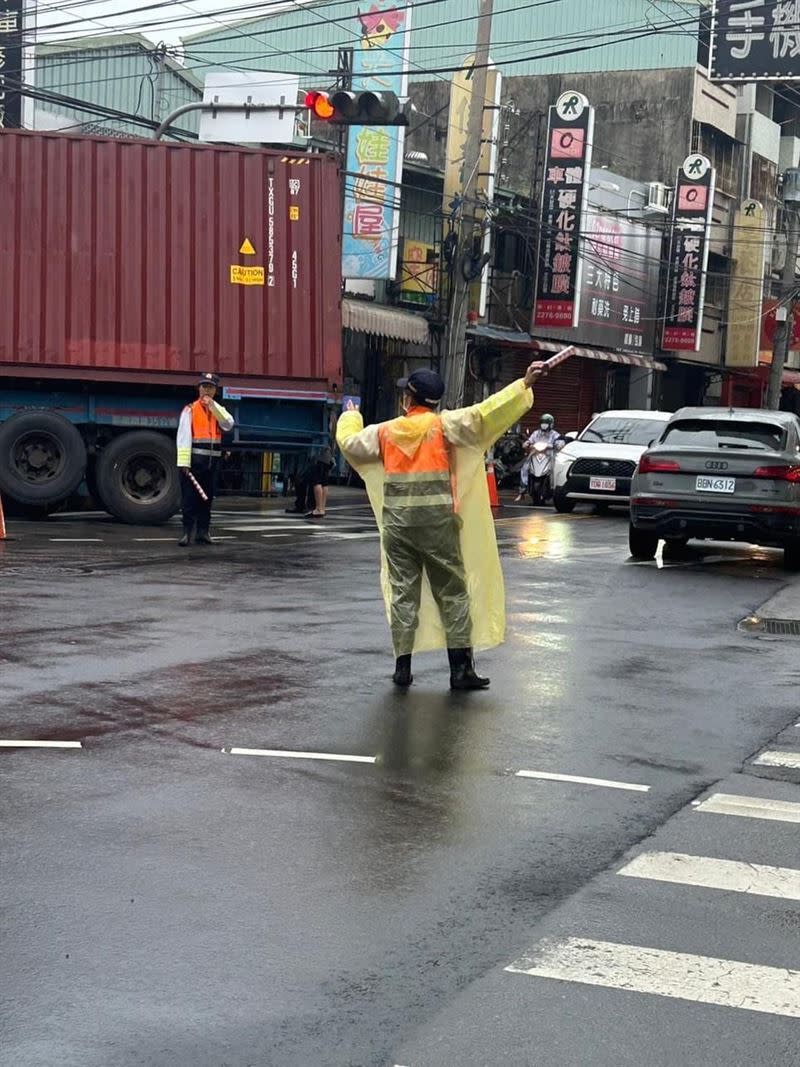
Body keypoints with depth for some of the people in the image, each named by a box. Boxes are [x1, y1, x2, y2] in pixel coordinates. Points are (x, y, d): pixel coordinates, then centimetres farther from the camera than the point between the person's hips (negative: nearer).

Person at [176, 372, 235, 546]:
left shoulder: (218, 410, 13)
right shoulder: (190, 410, -2)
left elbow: (228, 425, -8)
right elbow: (183, 437, -8)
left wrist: (213, 406, -14)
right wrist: (184, 462, -16)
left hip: (212, 461, 5)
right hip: (194, 459, -5)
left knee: (207, 498, 10)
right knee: (190, 497, -4)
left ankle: (203, 532, 18)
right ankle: (187, 532, -1)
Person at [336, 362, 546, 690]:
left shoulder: (385, 432, 5)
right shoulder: (444, 425, -4)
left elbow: (349, 442, 19)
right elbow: (485, 414, -13)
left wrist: (351, 415, 40)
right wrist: (524, 385, -12)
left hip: (397, 524, 2)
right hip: (437, 524, -2)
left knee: (402, 593, 9)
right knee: (452, 593, 5)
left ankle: (403, 667, 10)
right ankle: (460, 668, 3)